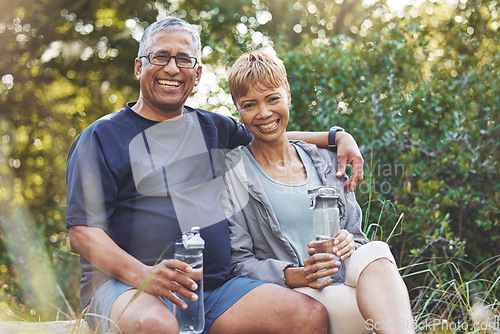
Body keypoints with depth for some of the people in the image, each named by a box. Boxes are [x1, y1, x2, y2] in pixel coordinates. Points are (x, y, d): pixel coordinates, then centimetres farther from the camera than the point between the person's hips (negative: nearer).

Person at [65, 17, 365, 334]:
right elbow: (83, 231, -4)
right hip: (125, 286, -4)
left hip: (218, 286, 5)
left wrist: (338, 137, 21)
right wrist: (142, 274, -23)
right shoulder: (102, 137, 3)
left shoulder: (213, 127, 19)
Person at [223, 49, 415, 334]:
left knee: (376, 252, -32)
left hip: (346, 287, 5)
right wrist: (296, 276, -20)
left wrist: (348, 245, -6)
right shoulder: (232, 171, 2)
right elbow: (237, 263, -3)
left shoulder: (325, 161, 16)